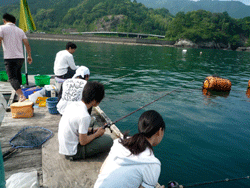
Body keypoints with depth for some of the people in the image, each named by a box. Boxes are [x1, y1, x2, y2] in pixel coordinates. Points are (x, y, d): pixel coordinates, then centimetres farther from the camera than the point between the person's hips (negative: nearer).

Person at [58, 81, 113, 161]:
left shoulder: (73, 104, -3)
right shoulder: (84, 116, -29)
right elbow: (83, 142, -20)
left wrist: (91, 130, 7)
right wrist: (97, 133, -4)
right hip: (73, 153, -8)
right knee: (108, 140, -11)